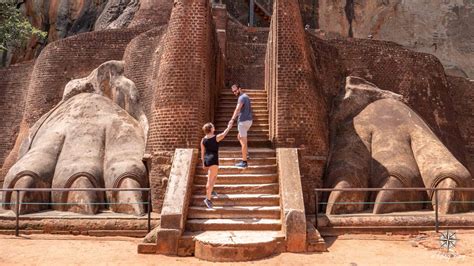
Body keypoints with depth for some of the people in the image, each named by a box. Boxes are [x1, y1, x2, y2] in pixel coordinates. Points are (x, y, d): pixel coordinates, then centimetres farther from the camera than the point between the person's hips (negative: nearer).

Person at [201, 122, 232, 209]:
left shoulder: (203, 140, 4)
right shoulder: (216, 138, -11)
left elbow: (202, 152, 10)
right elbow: (224, 134, 7)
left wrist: (203, 163, 19)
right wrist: (229, 127, 26)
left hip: (206, 160, 7)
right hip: (213, 160, -7)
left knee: (214, 176, 28)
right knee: (210, 180, -9)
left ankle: (211, 191, 38)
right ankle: (208, 199, -11)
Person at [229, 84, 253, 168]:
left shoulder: (242, 97, -15)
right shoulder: (245, 96, 17)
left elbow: (238, 109, -30)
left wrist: (232, 119, -42)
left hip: (243, 121, -10)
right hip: (248, 120, 10)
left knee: (243, 141, -7)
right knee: (239, 137, 26)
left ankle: (244, 162, -4)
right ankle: (246, 152, 25)